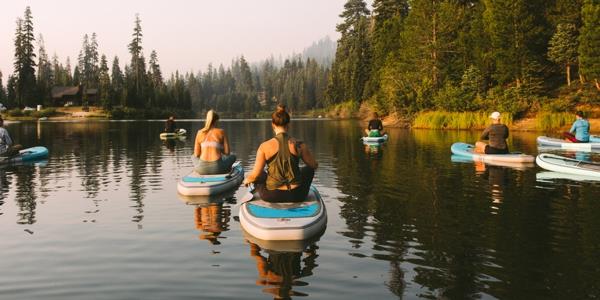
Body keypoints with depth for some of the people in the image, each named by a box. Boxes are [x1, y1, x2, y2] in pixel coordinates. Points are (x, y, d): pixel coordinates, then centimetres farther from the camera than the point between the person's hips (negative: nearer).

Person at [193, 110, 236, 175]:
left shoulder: (200, 133, 6)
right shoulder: (221, 132, 2)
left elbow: (196, 154, 8)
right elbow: (227, 152, 1)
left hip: (202, 169, 2)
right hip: (217, 168, -2)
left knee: (193, 157, 37)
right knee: (233, 157, 28)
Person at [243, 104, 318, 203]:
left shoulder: (265, 146, -12)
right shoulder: (299, 145, -9)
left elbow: (255, 175, -11)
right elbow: (314, 165, 5)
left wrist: (246, 180, 12)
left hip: (271, 196, 0)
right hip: (297, 196, 1)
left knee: (259, 174, 31)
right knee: (309, 169, 31)